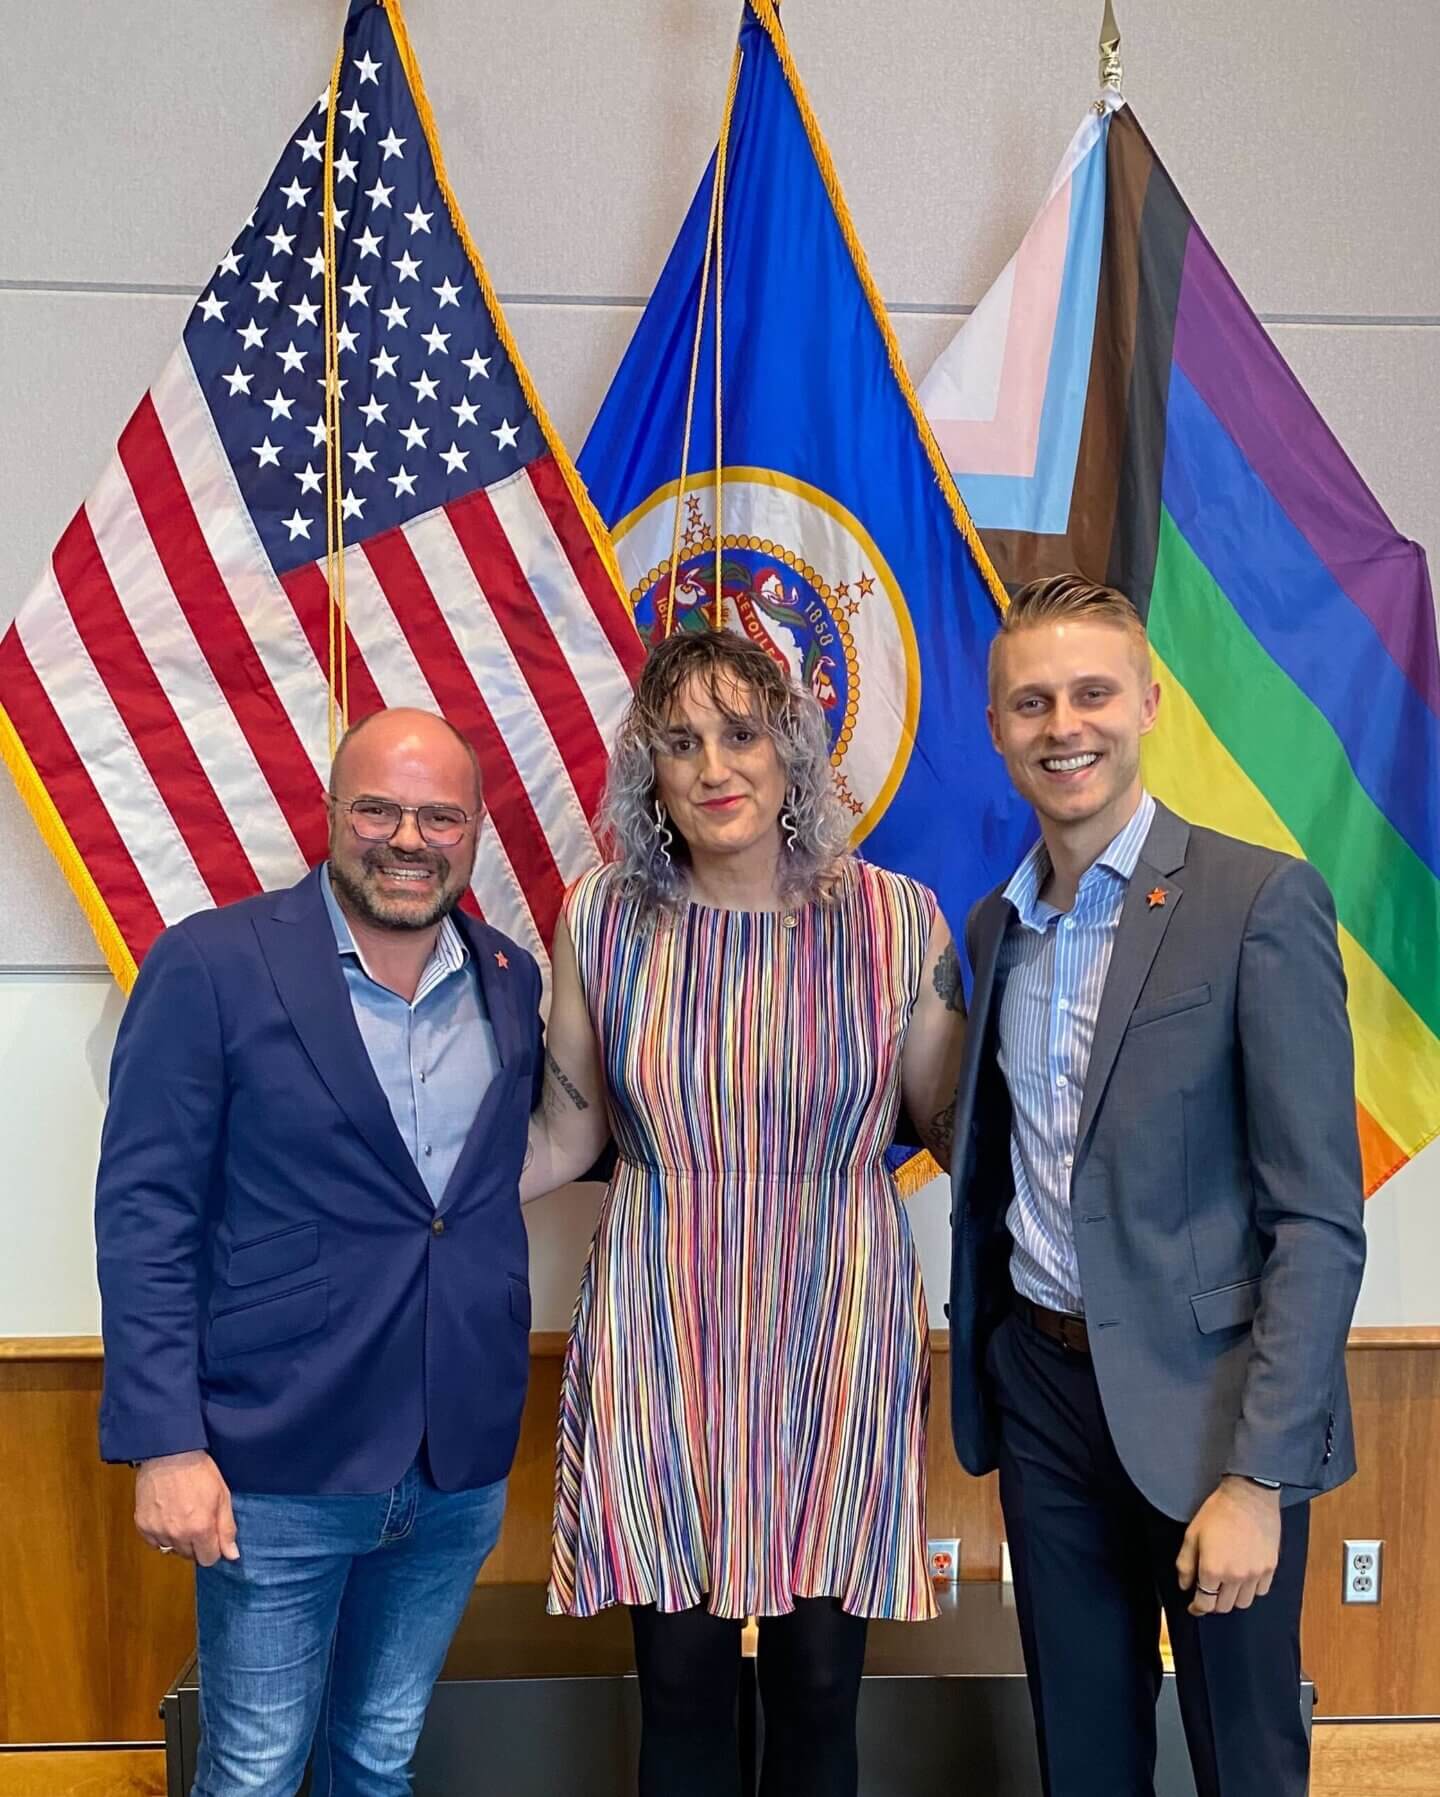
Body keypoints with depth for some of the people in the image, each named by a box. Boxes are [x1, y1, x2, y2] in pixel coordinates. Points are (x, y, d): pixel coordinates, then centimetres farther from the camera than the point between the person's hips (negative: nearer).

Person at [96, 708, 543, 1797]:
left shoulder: (510, 980, 4)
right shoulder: (211, 965, -10)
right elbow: (146, 1214, -11)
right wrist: (166, 1445, -14)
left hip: (460, 1465, 4)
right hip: (279, 1465, -4)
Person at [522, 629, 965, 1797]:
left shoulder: (895, 921, -6)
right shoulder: (604, 920, -3)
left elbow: (954, 1127, 5)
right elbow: (565, 1136, 6)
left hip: (837, 1338, 0)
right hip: (660, 1344, 1)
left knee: (819, 1689, 12)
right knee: (680, 1687, 12)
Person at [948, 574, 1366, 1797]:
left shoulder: (1261, 901, -12)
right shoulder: (995, 927, 7)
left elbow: (1319, 1217, -15)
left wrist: (1259, 1474, -17)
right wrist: (982, 1361, 9)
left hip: (1205, 1401, -5)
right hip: (1041, 1387, 5)